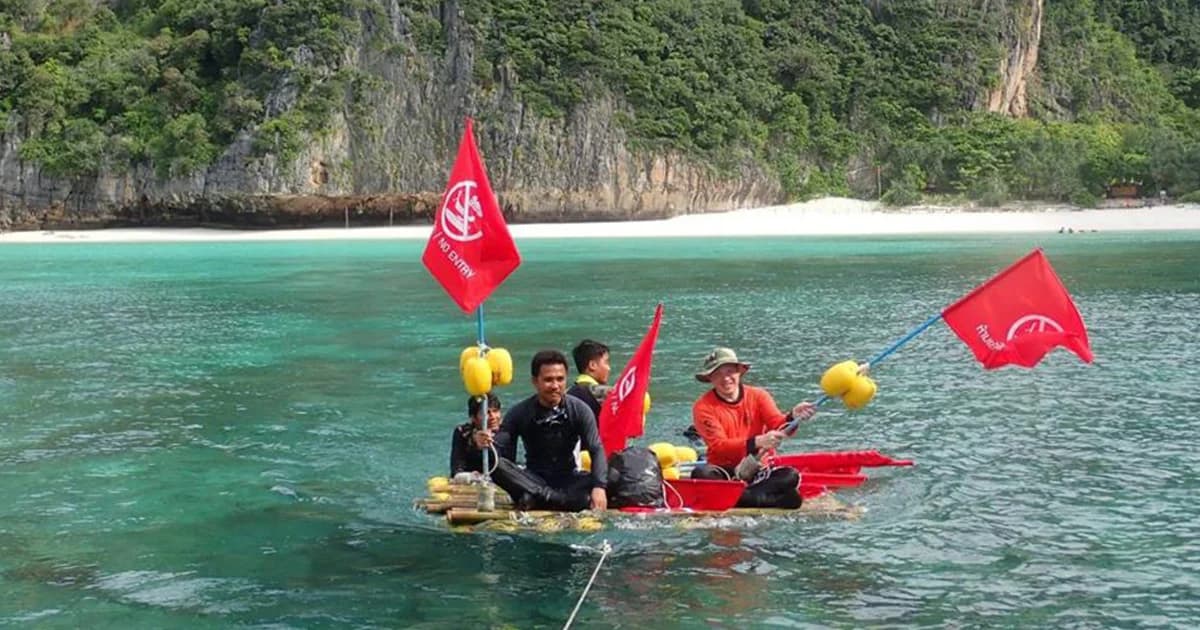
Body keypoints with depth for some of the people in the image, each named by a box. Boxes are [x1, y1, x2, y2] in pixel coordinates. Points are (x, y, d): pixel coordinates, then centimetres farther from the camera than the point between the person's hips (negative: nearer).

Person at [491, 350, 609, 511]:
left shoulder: (579, 410, -6)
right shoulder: (519, 413, -5)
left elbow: (596, 450, -14)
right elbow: (499, 449, -13)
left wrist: (599, 486, -33)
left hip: (568, 480, 0)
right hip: (534, 481, 0)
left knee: (610, 479, -30)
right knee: (497, 465, -29)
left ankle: (538, 499, -37)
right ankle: (554, 498, -35)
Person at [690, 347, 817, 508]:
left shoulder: (758, 396, 5)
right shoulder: (703, 407, -5)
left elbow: (778, 425, -10)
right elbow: (719, 446, -17)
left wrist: (792, 417, -34)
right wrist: (756, 442, -31)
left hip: (758, 471, 2)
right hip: (724, 472, -2)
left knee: (791, 476, -26)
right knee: (701, 473, -34)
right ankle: (769, 499, -33)